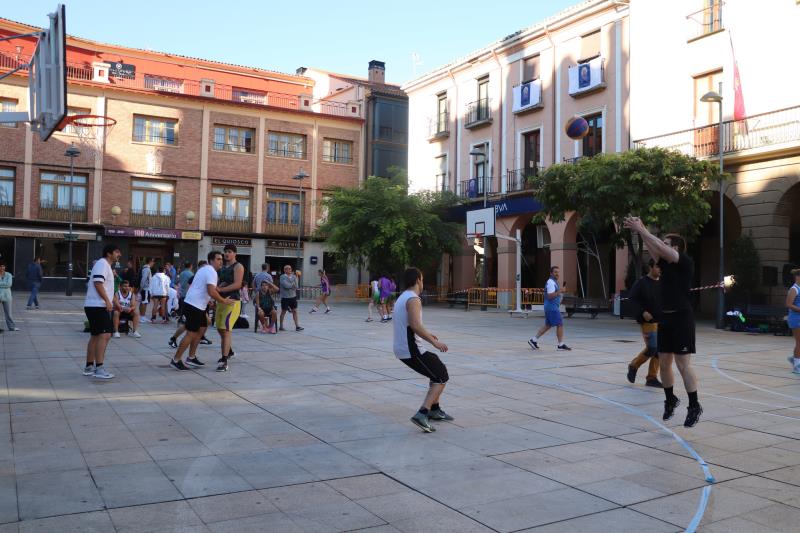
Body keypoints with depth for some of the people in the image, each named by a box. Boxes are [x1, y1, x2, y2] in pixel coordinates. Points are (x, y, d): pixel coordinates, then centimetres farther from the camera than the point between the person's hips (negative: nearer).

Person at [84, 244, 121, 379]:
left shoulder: (106, 265, 21)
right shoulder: (102, 264, -11)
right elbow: (98, 283, -22)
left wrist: (113, 303, 26)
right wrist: (107, 301, -23)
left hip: (95, 306, 11)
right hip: (97, 306, -11)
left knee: (96, 336, 15)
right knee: (104, 335, -15)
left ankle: (89, 367, 21)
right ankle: (99, 369, -18)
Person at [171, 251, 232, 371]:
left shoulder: (204, 269, 18)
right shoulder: (211, 271, -15)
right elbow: (211, 292, -26)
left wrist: (208, 301, 28)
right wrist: (223, 301, -15)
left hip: (194, 304, 11)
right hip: (195, 306, -11)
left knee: (202, 329, 15)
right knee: (191, 333, -6)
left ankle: (191, 358, 20)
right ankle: (176, 360, 1)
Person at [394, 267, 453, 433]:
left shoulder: (401, 298, 17)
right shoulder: (413, 299, -14)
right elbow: (415, 325, -27)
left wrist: (427, 335, 30)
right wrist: (434, 342, -20)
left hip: (402, 349, 10)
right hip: (412, 350, -10)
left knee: (438, 371, 24)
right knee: (441, 377, -3)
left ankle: (434, 410, 29)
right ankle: (422, 414, -14)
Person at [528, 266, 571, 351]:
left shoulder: (554, 282, 18)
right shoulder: (551, 282, -15)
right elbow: (550, 296, -23)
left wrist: (561, 290, 13)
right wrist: (560, 291, -23)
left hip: (553, 307, 11)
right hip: (552, 308, -11)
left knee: (548, 325, 14)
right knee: (560, 325, -7)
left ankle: (533, 340, 17)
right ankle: (561, 345, -2)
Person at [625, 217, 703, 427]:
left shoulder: (686, 262, -8)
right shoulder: (665, 264, 13)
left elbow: (660, 247, -17)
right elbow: (652, 248, 8)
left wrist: (641, 229, -15)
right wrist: (640, 230, -5)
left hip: (681, 318, -8)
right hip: (665, 318, 8)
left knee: (683, 365, -7)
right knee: (664, 363, 11)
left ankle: (694, 406, 3)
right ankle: (670, 400, 26)